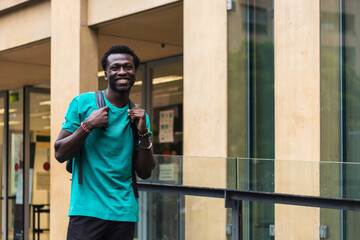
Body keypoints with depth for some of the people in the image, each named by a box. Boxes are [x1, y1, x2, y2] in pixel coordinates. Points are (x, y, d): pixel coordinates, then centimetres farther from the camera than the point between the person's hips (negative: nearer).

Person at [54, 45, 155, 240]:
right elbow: (60, 154, -2)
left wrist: (143, 133, -4)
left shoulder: (138, 115, 11)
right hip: (86, 209, -3)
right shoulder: (82, 103, 1)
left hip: (124, 212, 4)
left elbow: (145, 173, 9)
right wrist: (88, 126, -13)